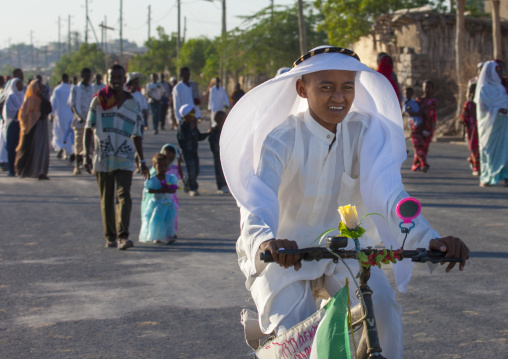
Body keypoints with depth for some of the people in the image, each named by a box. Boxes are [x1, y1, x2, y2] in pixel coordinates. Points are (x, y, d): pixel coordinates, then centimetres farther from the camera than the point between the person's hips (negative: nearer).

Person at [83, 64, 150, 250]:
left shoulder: (133, 104, 8)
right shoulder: (98, 101, 4)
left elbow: (136, 135, 15)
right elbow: (89, 129, 4)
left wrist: (142, 161, 14)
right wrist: (86, 154, -6)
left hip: (125, 159, 0)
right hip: (103, 157, 0)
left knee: (124, 196, -15)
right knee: (106, 200, 6)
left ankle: (123, 236, -22)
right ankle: (110, 237, 17)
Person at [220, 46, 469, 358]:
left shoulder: (365, 132, -9)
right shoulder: (281, 139, -19)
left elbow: (389, 192, -21)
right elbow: (259, 201, -34)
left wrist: (428, 239, -41)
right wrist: (266, 241, -59)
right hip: (286, 255, -2)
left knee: (383, 309, -23)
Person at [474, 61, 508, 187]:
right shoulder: (483, 88, -4)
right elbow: (482, 107, -11)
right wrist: (497, 110, -20)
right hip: (490, 124, -6)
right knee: (489, 149, -3)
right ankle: (485, 178, 4)